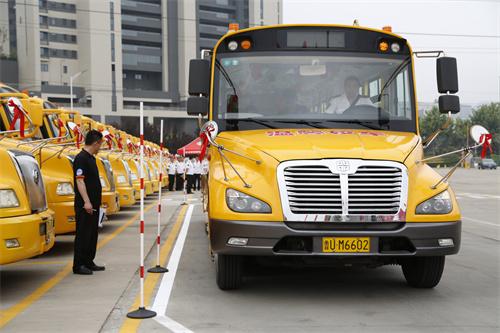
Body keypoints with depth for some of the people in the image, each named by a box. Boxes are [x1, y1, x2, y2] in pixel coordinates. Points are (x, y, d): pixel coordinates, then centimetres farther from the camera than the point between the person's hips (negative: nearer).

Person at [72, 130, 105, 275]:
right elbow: (79, 181, -21)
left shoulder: (91, 158, 15)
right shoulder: (81, 158, -15)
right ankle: (78, 265, 1)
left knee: (92, 234, 14)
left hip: (93, 205, 10)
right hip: (85, 205, -10)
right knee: (83, 235, -5)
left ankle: (88, 262, 22)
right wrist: (86, 202, -26)